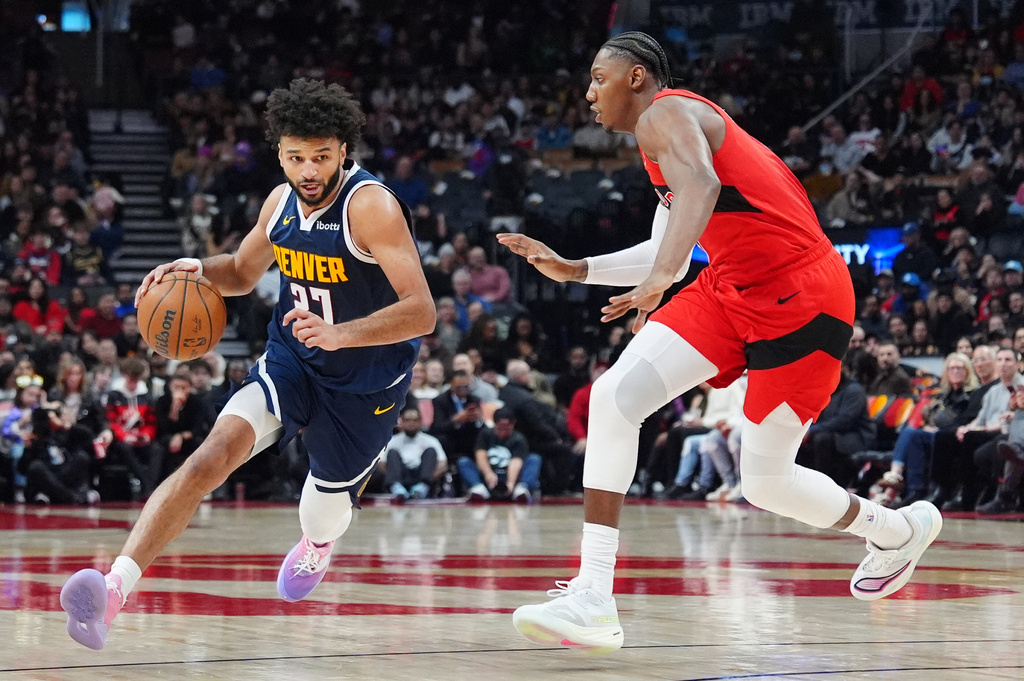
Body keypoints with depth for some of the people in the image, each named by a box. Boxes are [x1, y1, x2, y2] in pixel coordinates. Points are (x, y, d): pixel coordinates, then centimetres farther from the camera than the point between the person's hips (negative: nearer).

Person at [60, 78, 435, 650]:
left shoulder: (371, 207, -24)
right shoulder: (282, 202, -3)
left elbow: (423, 312, -31)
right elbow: (243, 273, 17)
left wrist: (340, 334, -45)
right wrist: (198, 271, -6)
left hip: (366, 382, -4)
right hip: (291, 362, 4)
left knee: (322, 519, 15)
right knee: (215, 453, -24)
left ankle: (319, 543, 58)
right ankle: (113, 589, -36)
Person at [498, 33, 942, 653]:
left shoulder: (664, 113, -11)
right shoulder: (677, 128, 20)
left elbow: (699, 184, -34)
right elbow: (667, 252, 28)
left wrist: (662, 275, -47)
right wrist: (574, 270, 22)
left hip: (800, 299, -9)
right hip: (733, 289, 9)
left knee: (764, 481, -1)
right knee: (615, 395, -8)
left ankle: (899, 529, 30)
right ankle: (594, 600, -14)